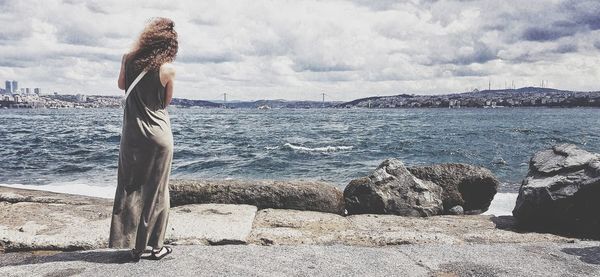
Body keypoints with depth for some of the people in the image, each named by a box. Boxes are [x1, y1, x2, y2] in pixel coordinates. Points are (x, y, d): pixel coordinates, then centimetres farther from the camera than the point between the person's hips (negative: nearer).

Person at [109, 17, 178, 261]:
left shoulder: (129, 59, -2)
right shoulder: (168, 69, -11)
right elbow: (166, 102, 2)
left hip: (132, 134, 3)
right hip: (158, 135, -3)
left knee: (130, 188, 13)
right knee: (155, 191, 7)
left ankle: (133, 243, 18)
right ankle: (152, 246, 15)